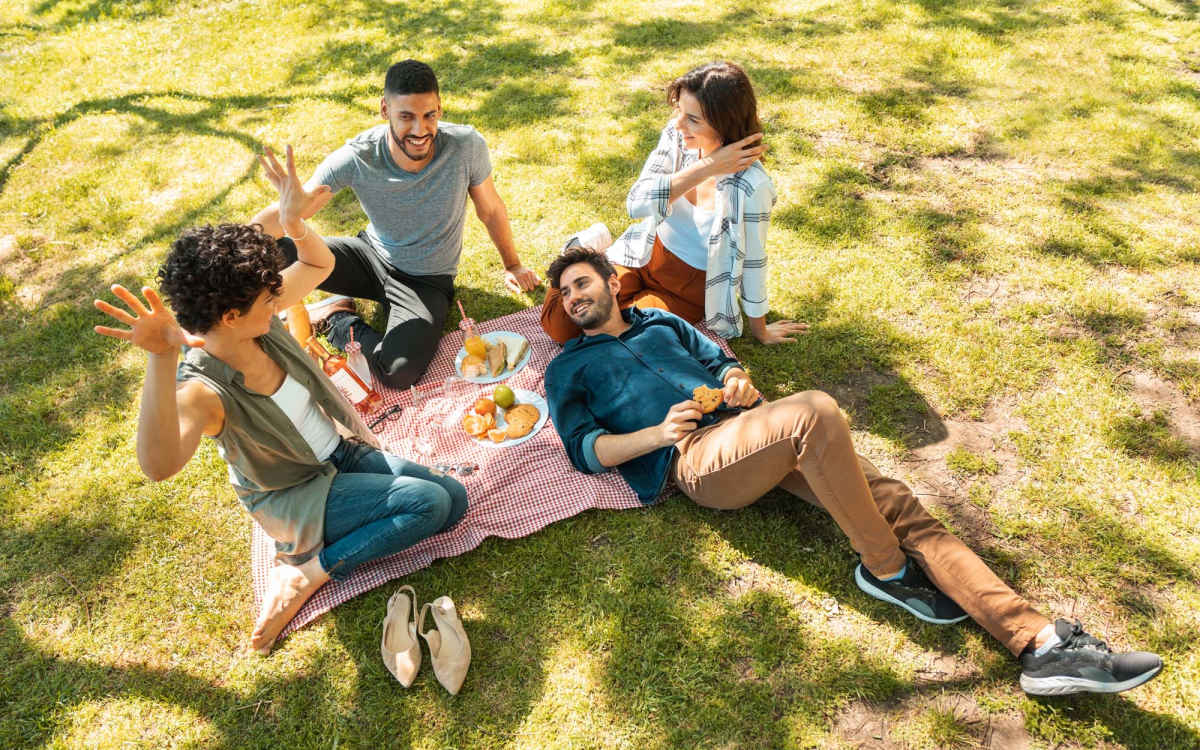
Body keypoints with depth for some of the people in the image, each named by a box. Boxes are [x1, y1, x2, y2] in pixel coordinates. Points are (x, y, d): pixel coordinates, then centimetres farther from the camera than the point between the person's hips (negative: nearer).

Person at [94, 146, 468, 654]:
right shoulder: (203, 389, -32)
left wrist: (293, 223, -19)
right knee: (430, 501, -23)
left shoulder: (259, 319, -13)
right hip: (293, 496, -7)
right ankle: (304, 573, -6)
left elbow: (320, 265, 3)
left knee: (455, 500, -3)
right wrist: (160, 360, -65)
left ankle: (310, 569, 2)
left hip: (341, 453, 7)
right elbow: (159, 465, -53)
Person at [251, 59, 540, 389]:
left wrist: (511, 265, 11)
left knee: (399, 373, -29)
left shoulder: (466, 146, -22)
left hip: (428, 281, -1)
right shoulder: (357, 157, -22)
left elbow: (490, 209, -4)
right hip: (372, 254, 1)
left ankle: (338, 322, 2)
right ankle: (340, 302, 9)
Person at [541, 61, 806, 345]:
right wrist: (706, 167, -31)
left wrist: (760, 331, -3)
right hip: (645, 256, 4)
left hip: (691, 287, -3)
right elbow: (636, 204, -24)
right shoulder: (676, 135, -14)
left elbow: (752, 263, -16)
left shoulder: (749, 186, -29)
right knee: (558, 324, -7)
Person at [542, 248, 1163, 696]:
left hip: (746, 426, 6)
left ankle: (1039, 643, -17)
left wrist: (737, 380, 2)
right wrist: (658, 433, -14)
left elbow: (720, 361, 27)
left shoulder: (662, 322, 29)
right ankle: (886, 569, -16)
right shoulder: (568, 369, 15)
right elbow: (584, 448, 2)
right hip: (696, 458, -5)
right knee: (814, 411, -34)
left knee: (894, 502, -13)